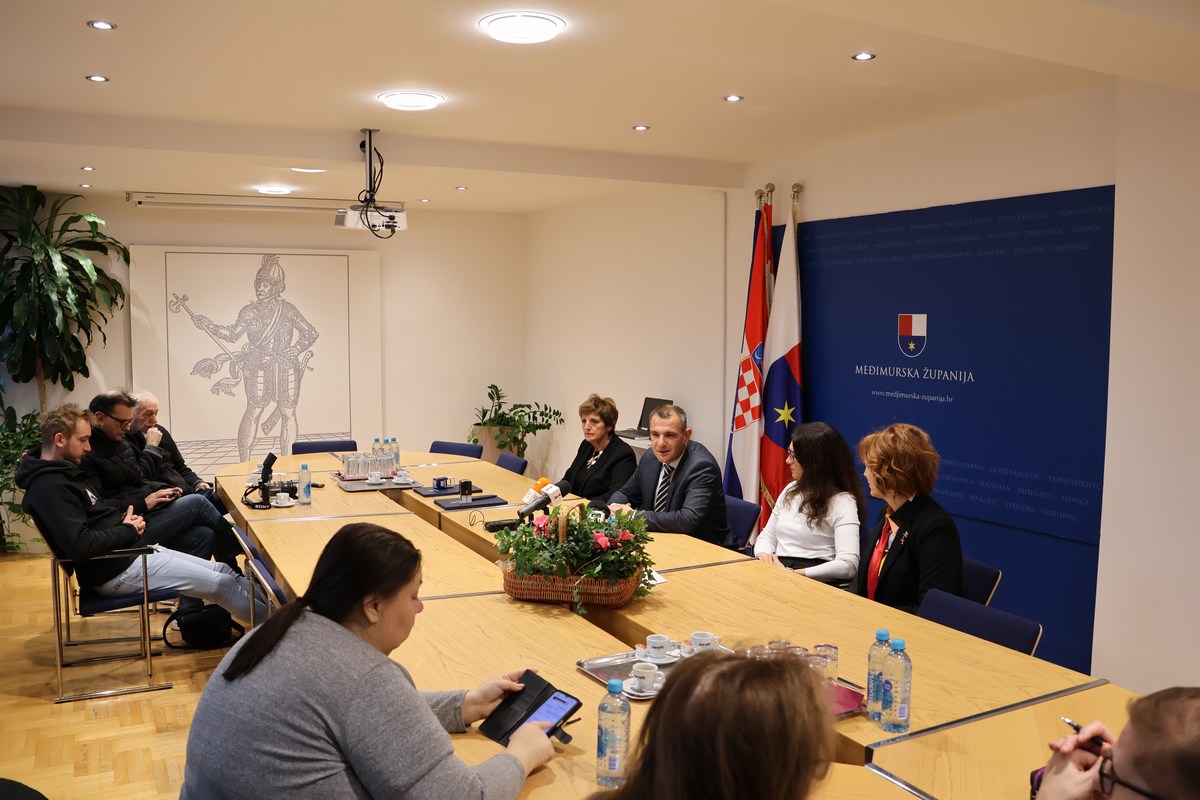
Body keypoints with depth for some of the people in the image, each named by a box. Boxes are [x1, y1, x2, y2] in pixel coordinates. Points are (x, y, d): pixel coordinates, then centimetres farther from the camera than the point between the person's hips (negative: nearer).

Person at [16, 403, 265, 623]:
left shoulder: (62, 472, 12)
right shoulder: (49, 487, -20)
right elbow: (79, 545, -29)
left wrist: (123, 519, 3)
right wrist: (128, 530, -15)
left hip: (134, 551, 11)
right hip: (117, 571, -10)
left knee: (222, 571, 7)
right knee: (222, 584, -8)